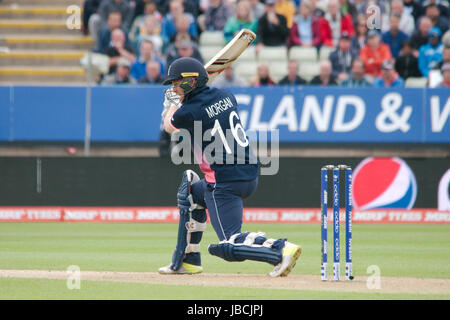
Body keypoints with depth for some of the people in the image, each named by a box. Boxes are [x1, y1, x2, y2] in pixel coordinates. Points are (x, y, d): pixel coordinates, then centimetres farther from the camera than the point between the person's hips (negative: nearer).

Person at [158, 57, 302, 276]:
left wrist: (173, 103, 34)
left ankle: (281, 250, -27)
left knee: (229, 245, -8)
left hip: (225, 183, -9)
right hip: (250, 176, 9)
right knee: (191, 192, 30)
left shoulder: (187, 112, -10)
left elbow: (169, 127, 14)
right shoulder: (225, 95, 9)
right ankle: (187, 261, 33)